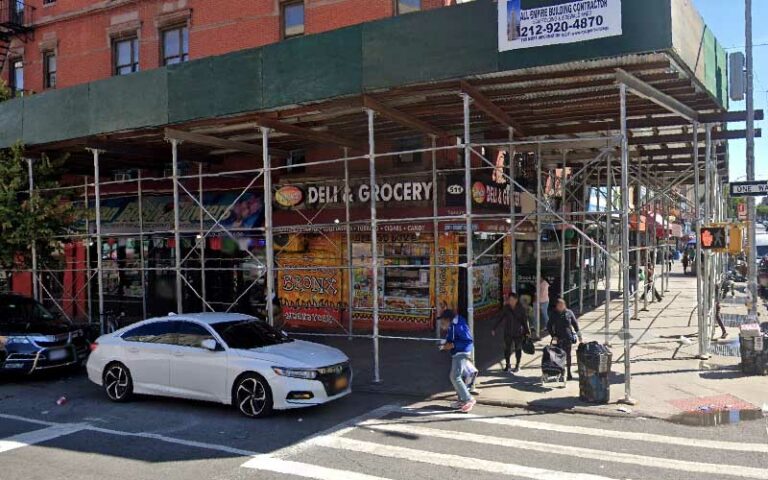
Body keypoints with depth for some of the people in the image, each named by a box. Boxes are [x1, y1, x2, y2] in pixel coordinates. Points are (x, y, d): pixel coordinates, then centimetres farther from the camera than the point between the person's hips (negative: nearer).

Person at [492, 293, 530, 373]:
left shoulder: (521, 309, -9)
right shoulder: (506, 308, -5)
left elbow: (525, 320, -2)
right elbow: (500, 318, 2)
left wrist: (527, 331, -2)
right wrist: (494, 329, 2)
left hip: (518, 333, -1)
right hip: (508, 333, 2)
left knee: (518, 349, 10)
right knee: (507, 348, 5)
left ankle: (517, 365, 26)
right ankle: (507, 365, 23)